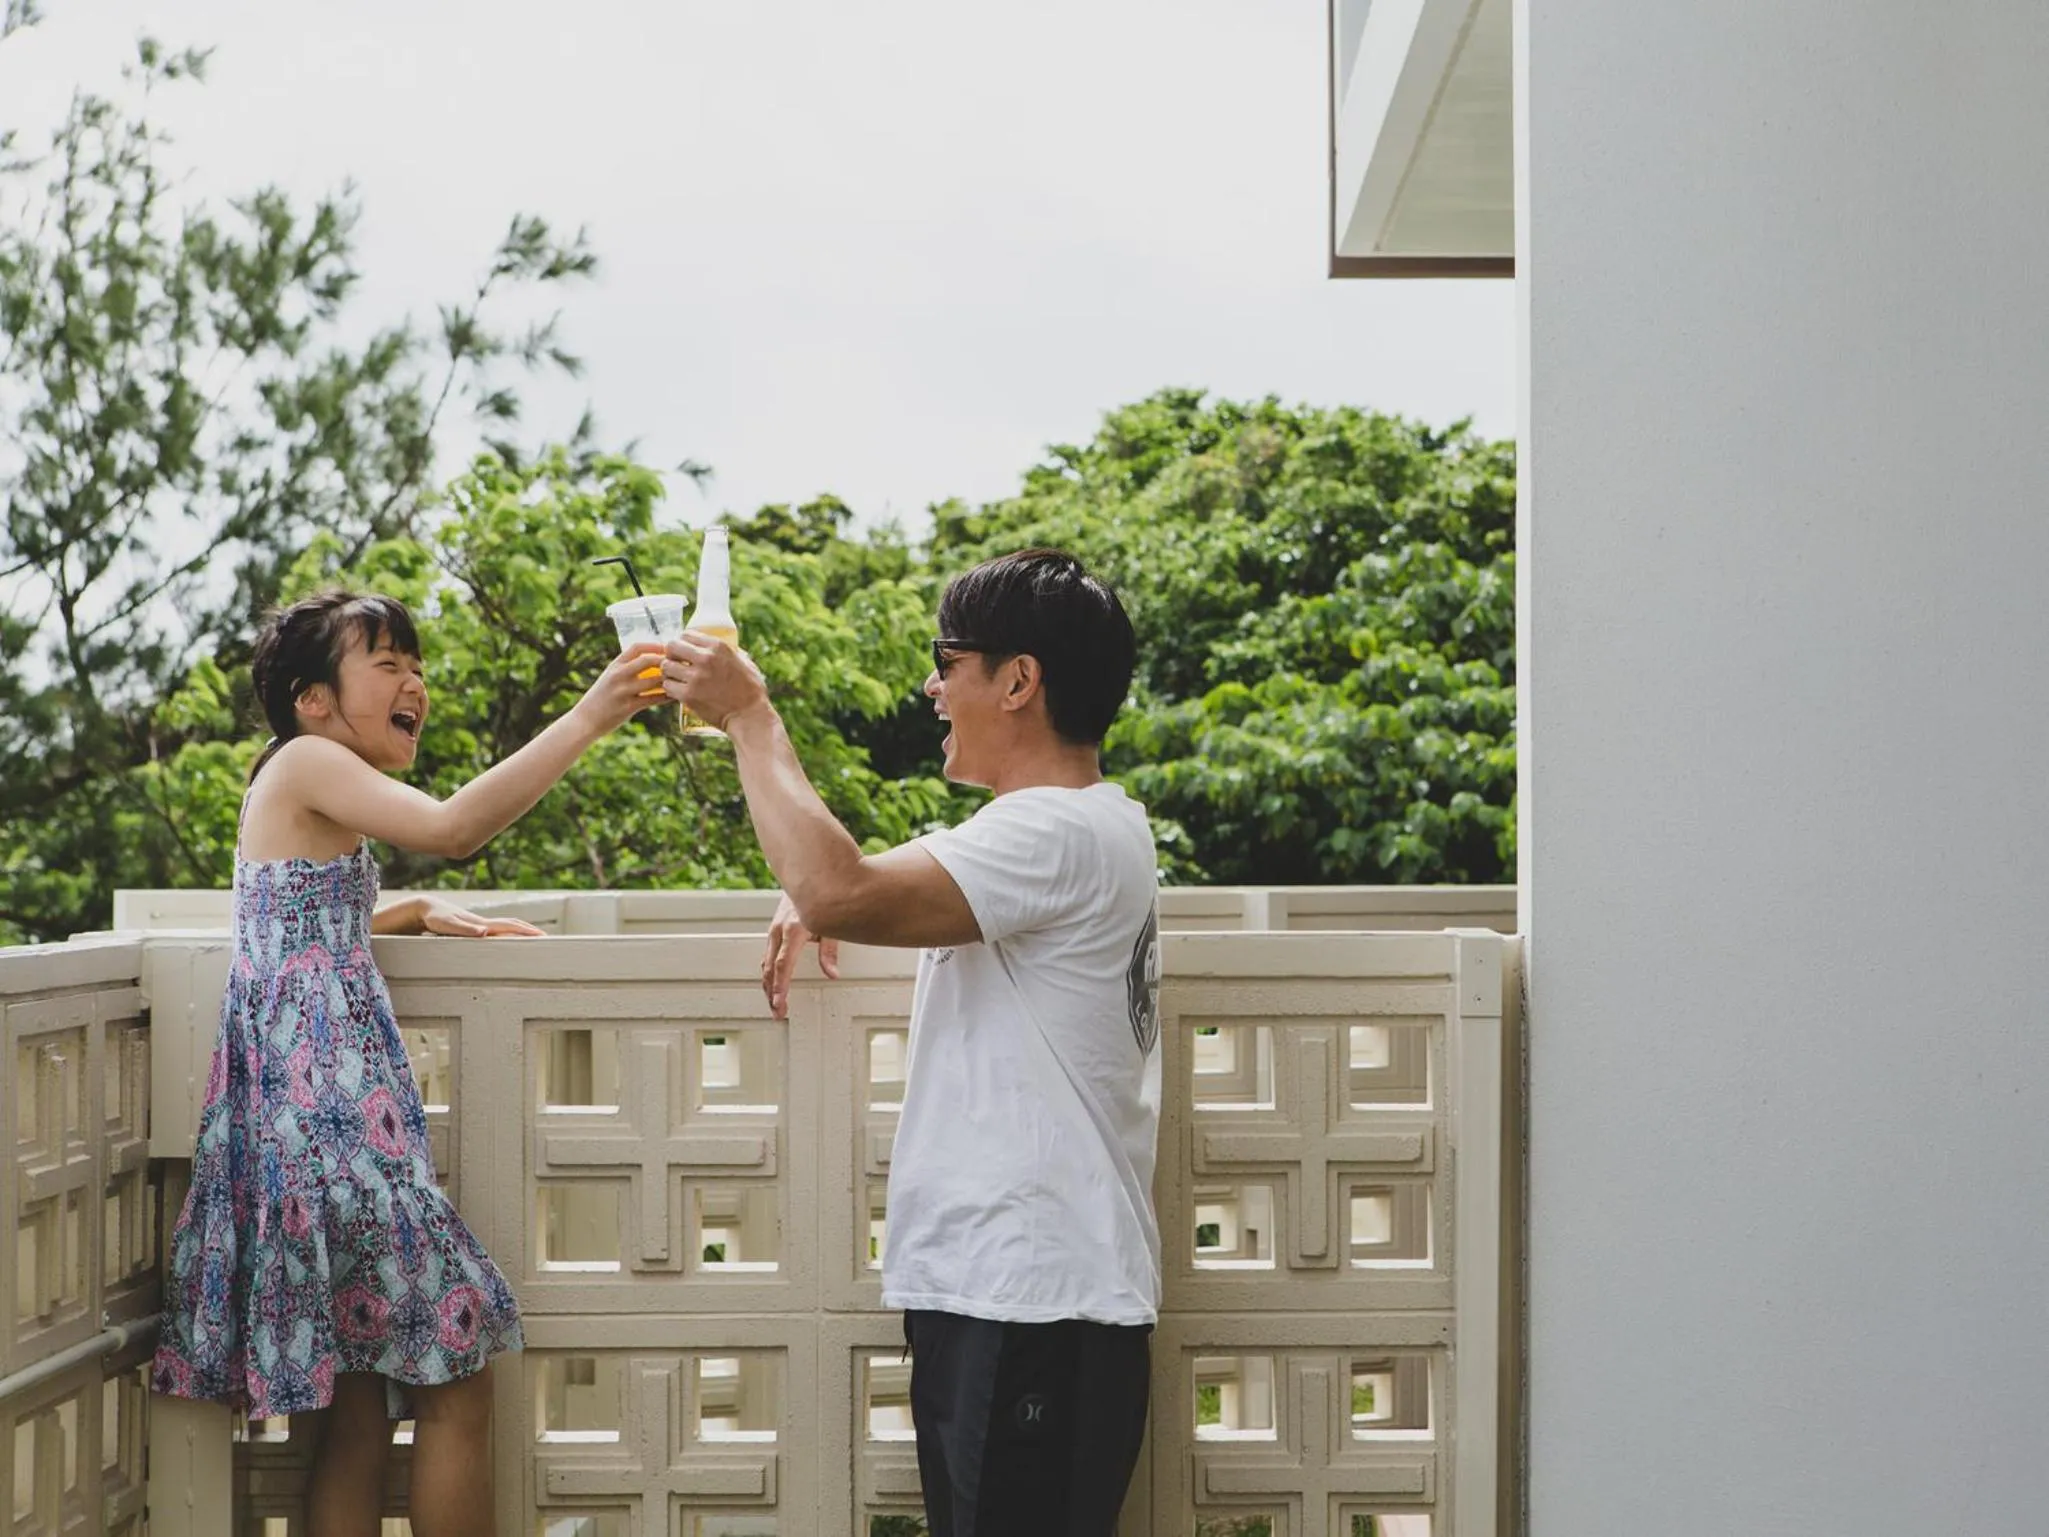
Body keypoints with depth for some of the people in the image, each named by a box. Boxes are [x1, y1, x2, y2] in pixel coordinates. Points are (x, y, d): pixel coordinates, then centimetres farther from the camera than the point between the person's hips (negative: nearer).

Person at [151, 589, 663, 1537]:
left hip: (326, 1105, 10)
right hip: (325, 1109, -10)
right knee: (454, 1376, -7)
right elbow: (452, 827, -23)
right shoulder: (306, 762, -7)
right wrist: (587, 720, -25)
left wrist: (420, 914, 19)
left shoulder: (315, 795, 21)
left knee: (357, 1408, 8)